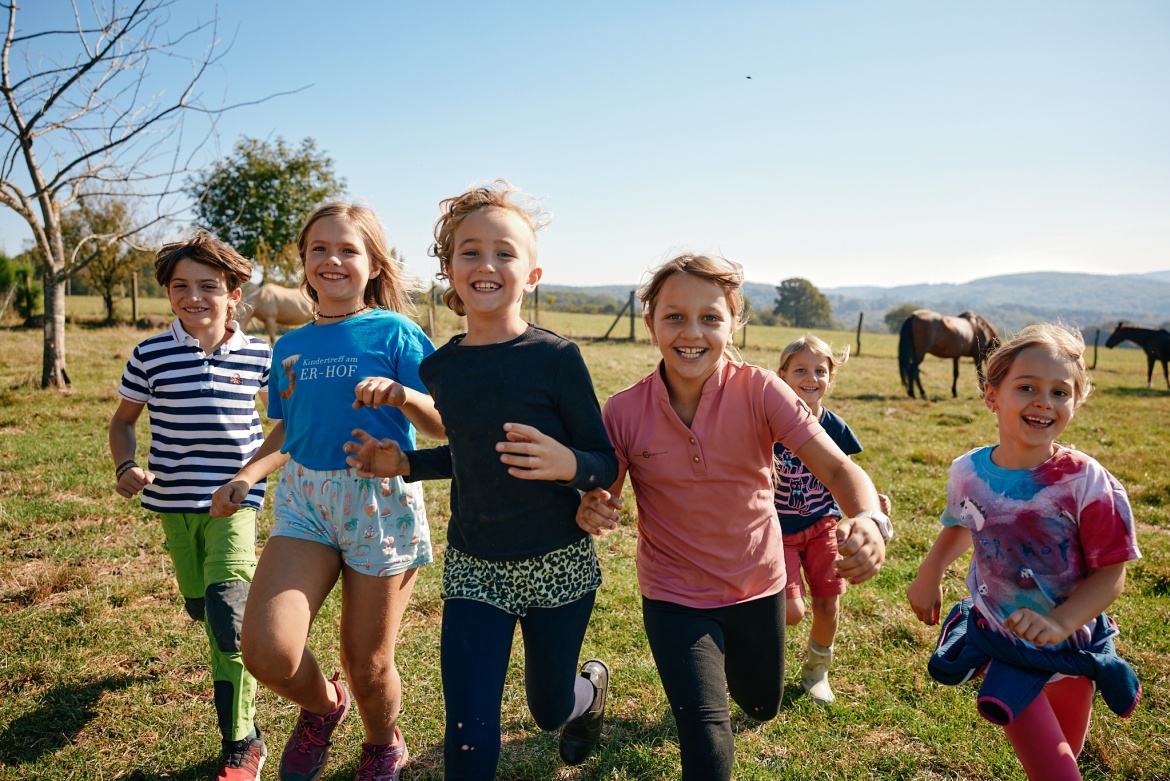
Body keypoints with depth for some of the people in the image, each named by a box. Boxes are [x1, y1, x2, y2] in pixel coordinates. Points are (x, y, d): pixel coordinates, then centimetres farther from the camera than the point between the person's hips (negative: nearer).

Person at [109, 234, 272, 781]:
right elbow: (123, 420, 9)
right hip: (174, 500, 2)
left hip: (235, 497, -2)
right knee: (200, 608, 14)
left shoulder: (258, 355, -4)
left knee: (227, 604, -17)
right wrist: (125, 467, -9)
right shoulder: (151, 355, -4)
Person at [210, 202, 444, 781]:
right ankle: (322, 705, 21)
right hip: (304, 500, 4)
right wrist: (246, 476, 6)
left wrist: (402, 395, -30)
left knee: (367, 666, 6)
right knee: (265, 650, -15)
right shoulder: (290, 345, 11)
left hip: (380, 500, -4)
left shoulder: (394, 332, -5)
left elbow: (441, 425, -10)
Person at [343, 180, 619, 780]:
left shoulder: (556, 358, -16)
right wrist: (403, 463, 1)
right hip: (473, 569, 3)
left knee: (550, 710, 19)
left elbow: (606, 465, -13)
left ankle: (592, 684, 55)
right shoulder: (439, 368, -2)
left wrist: (566, 463, -34)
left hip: (557, 566, -2)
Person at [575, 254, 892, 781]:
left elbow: (836, 466, -25)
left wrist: (868, 521, -46)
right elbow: (602, 496, -7)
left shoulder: (759, 392, -19)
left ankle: (730, 656, 60)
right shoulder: (624, 411, -18)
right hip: (674, 595, -1)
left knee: (762, 708, 27)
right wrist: (590, 510, -31)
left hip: (758, 585, 2)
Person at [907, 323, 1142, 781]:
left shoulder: (1086, 481, -21)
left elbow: (1111, 573, -16)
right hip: (1002, 643, 0)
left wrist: (1058, 623, -29)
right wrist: (930, 575, 1)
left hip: (1069, 640, 0)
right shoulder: (967, 473, -13)